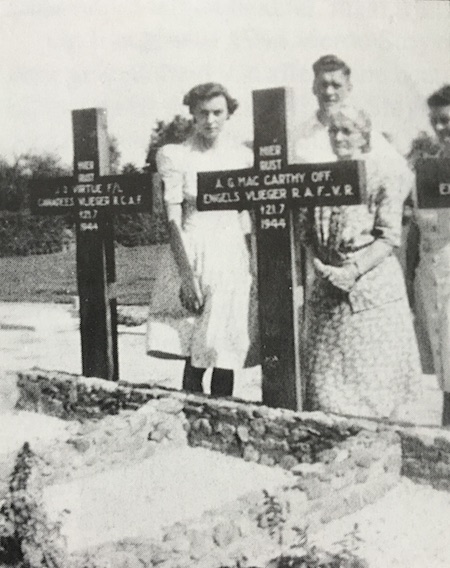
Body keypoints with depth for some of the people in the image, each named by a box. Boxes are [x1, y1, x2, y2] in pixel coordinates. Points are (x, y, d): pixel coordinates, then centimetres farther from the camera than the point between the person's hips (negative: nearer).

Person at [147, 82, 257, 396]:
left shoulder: (242, 155, 9)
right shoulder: (176, 156, -2)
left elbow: (245, 217, 12)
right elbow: (173, 219, -7)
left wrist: (252, 267, 8)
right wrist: (186, 274, -14)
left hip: (233, 253, 3)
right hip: (194, 251, -3)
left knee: (229, 347, 2)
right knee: (199, 347, -5)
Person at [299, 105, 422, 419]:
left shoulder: (382, 178, -4)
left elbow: (389, 238, -10)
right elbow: (307, 232, 11)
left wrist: (354, 270, -18)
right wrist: (320, 265, -5)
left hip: (372, 284, -4)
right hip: (328, 287, 4)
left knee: (373, 376, -1)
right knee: (326, 376, 5)